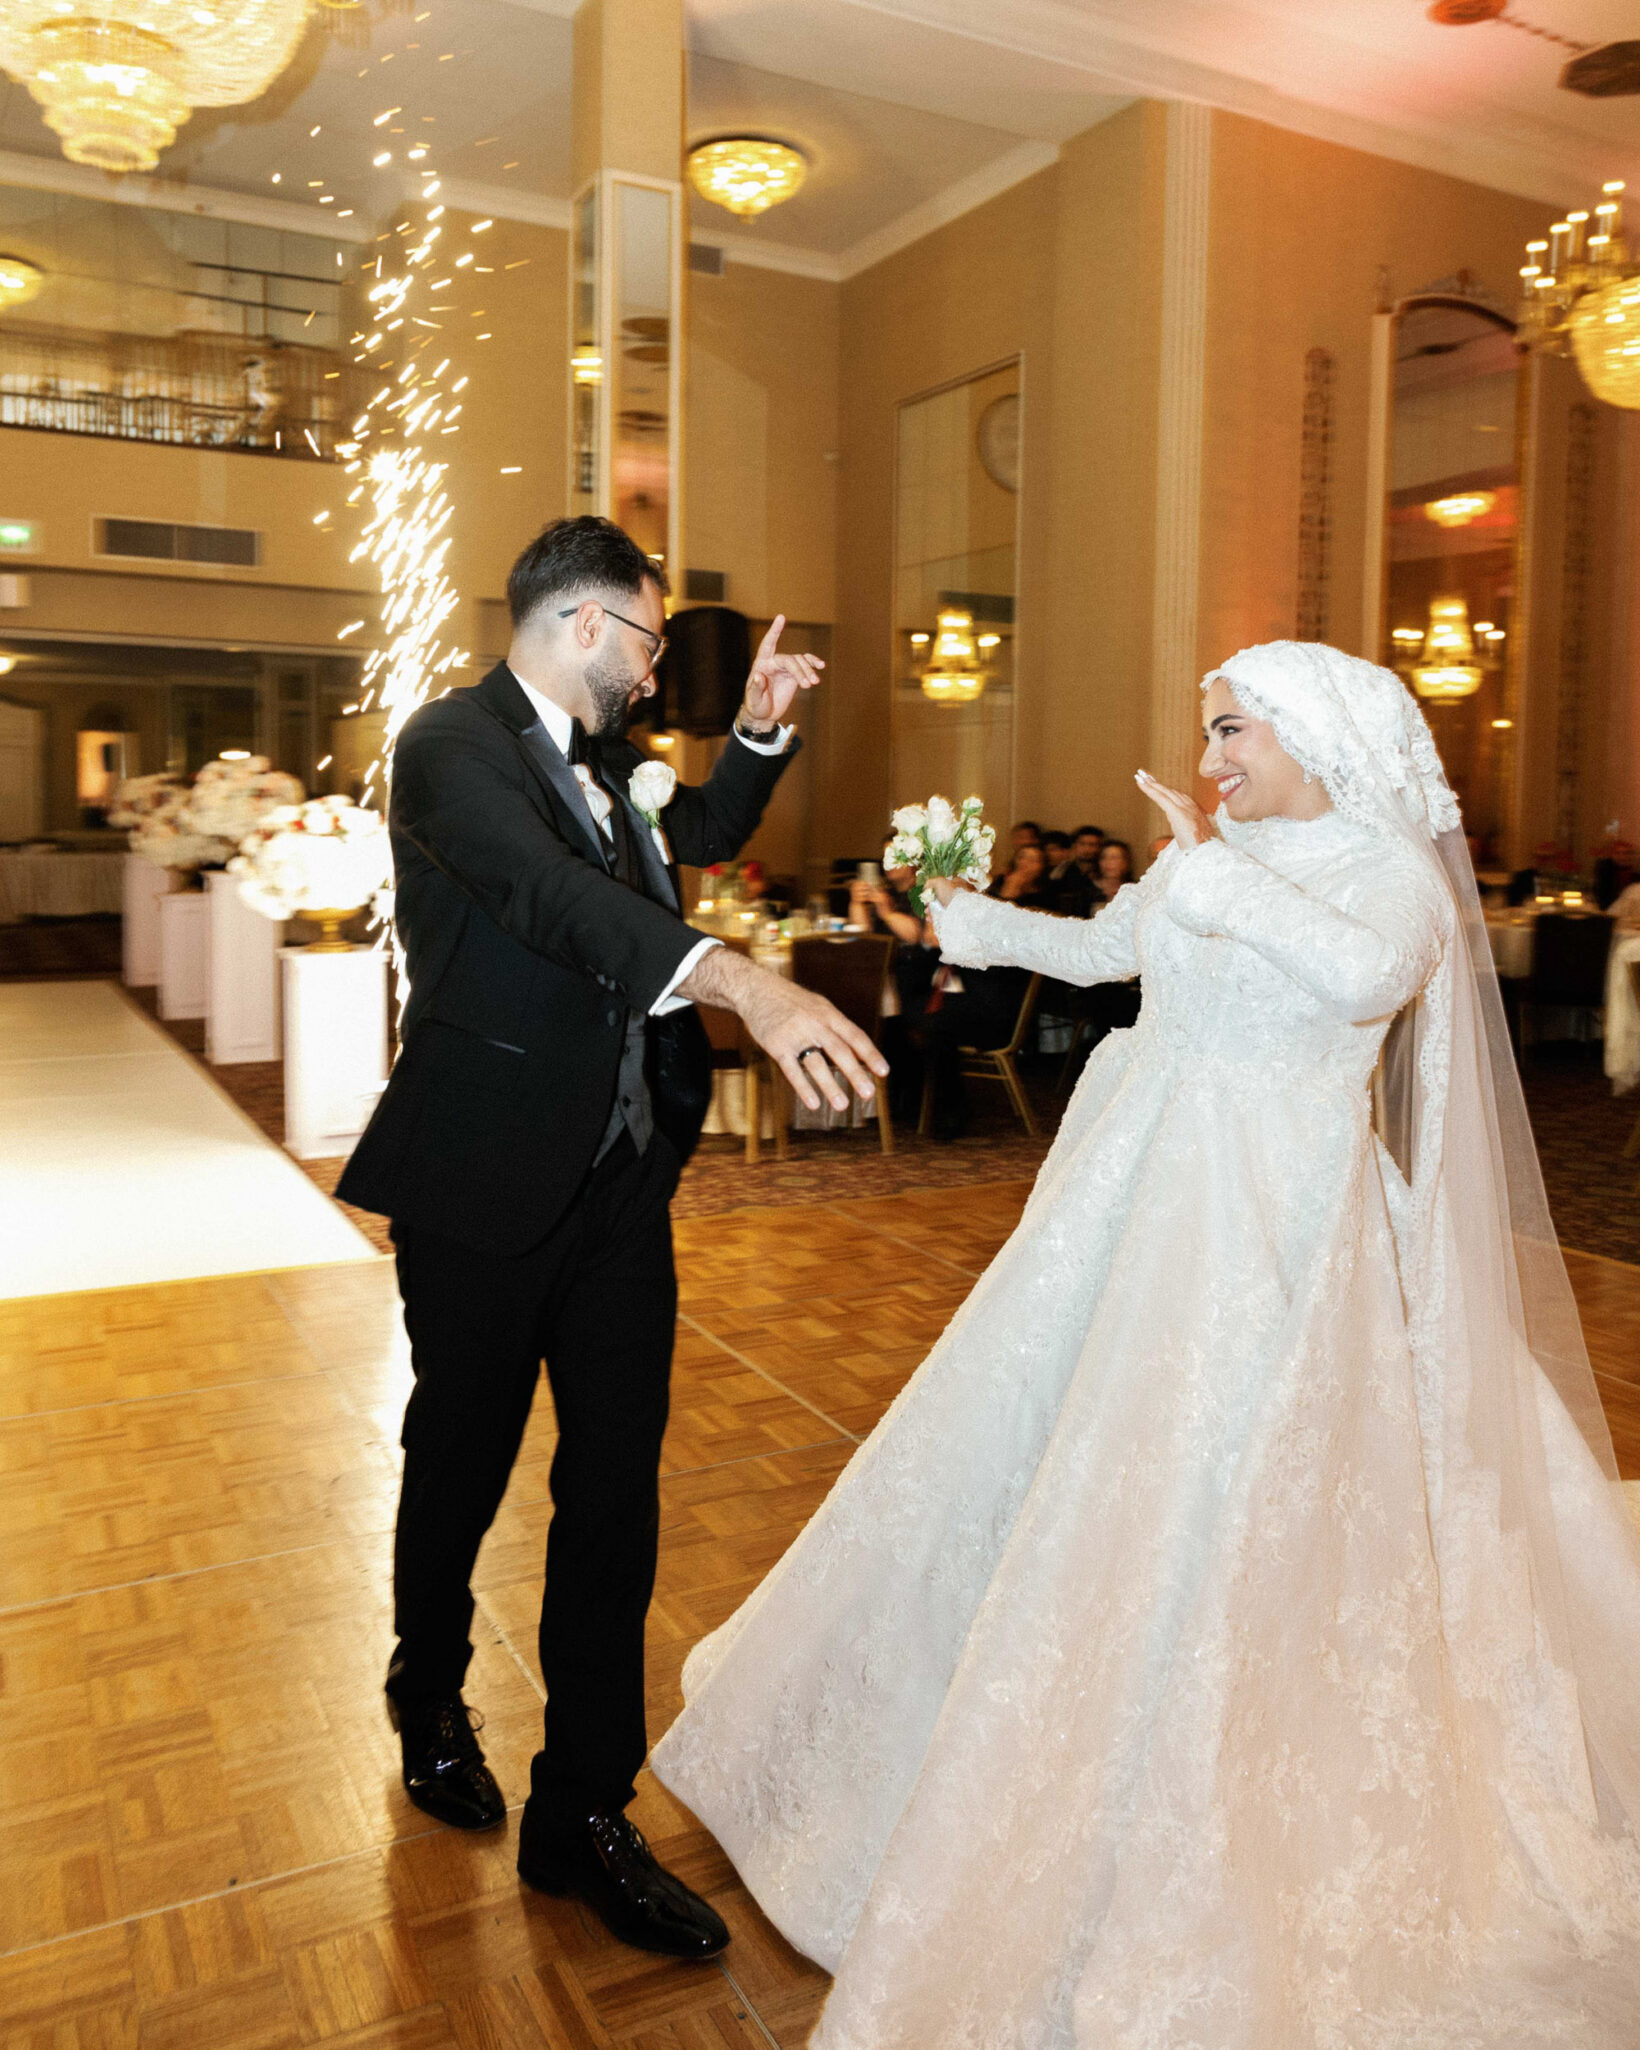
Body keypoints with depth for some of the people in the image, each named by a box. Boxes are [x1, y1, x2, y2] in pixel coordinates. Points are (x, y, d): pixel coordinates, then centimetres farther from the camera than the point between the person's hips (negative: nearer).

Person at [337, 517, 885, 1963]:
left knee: (616, 1490, 7)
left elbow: (698, 836, 31)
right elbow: (552, 892, -34)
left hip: (622, 1183, 7)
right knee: (461, 1464, 14)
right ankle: (431, 1695, 44)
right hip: (486, 1189, -6)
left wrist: (761, 730, 14)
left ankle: (582, 1814, 21)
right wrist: (746, 984, -48)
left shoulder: (602, 758, 12)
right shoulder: (455, 744, -14)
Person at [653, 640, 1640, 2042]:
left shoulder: (1393, 868, -7)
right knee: (1034, 1446, 13)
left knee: (1200, 1508, -4)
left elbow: (1369, 976, -30)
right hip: (1142, 1199, 7)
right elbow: (1099, 947, 25)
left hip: (1268, 1226, -6)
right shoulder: (1206, 855, 10)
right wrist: (967, 918, 28)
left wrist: (1222, 873, -34)